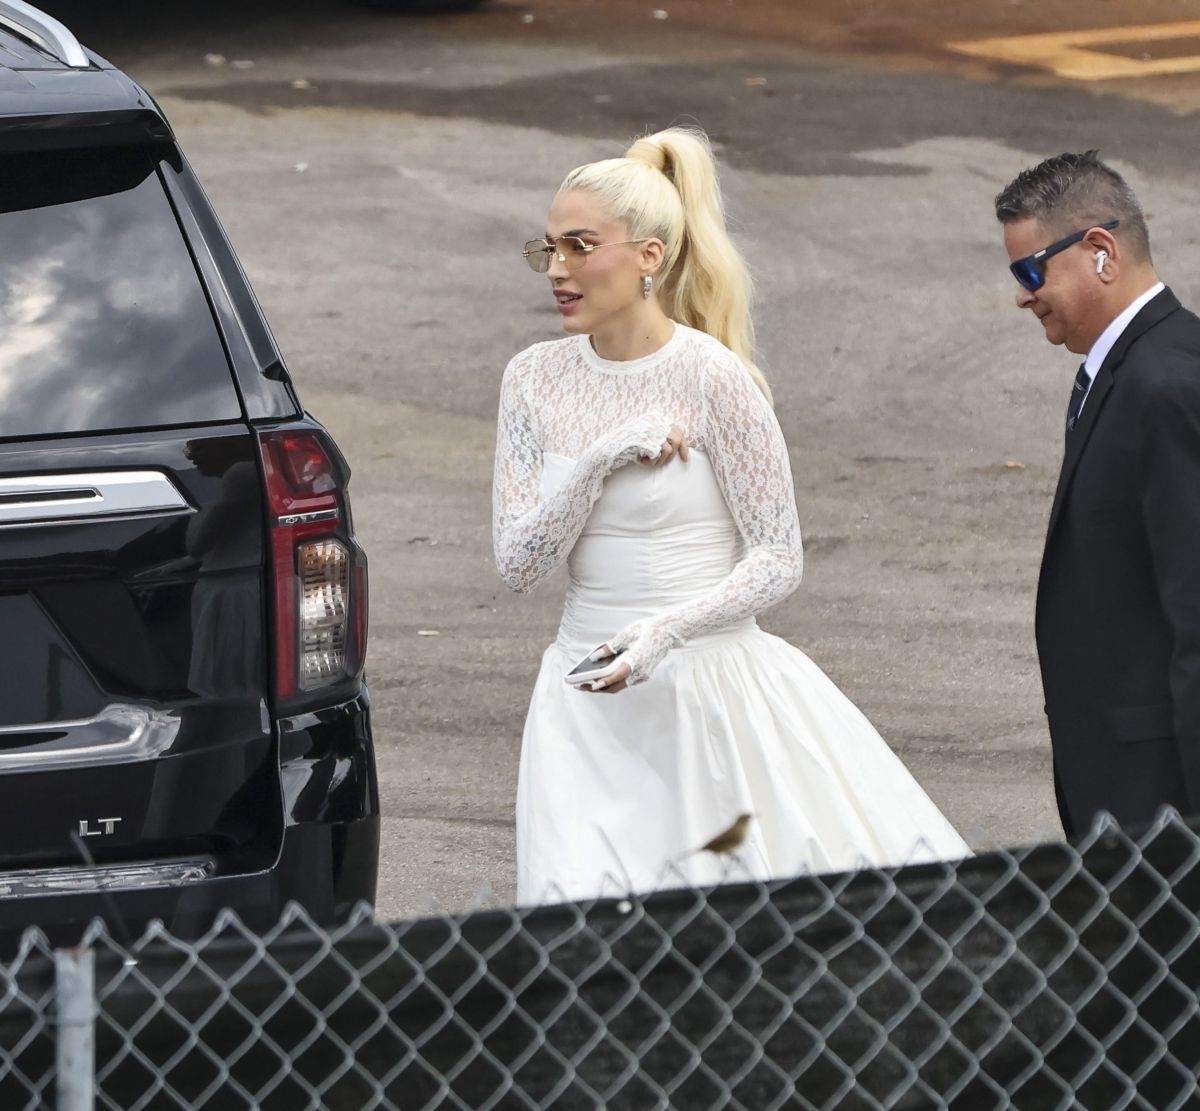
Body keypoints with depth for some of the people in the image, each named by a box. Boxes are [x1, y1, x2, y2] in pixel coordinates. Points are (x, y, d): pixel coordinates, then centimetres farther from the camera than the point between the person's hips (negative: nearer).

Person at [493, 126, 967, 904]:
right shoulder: (536, 381, 4)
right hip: (590, 702, 4)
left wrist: (667, 632, -21)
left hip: (709, 685, -4)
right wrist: (598, 461, -15)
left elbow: (779, 559, -8)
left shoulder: (712, 377, -11)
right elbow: (519, 562, -1)